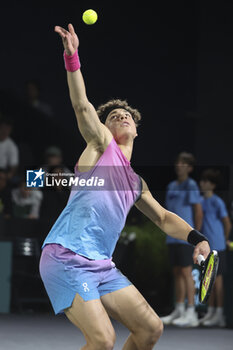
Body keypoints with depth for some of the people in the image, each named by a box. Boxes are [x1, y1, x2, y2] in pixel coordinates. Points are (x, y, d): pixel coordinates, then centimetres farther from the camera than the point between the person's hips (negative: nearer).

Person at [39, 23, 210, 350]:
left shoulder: (137, 184, 22)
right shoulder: (101, 143, 6)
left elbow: (164, 217, 33)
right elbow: (82, 105, -9)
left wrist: (197, 237, 16)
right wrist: (72, 57, -22)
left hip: (102, 266, 7)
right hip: (66, 258, -7)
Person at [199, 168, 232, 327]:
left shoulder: (217, 202, -11)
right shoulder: (202, 201, 11)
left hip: (217, 247, -7)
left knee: (217, 278, -5)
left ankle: (219, 314, -2)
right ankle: (211, 312, 18)